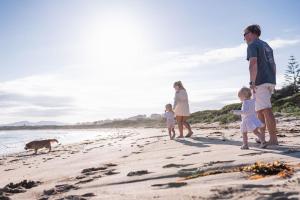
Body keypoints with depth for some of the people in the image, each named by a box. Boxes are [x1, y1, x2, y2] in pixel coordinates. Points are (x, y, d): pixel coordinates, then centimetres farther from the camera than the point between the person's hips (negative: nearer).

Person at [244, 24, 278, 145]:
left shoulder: (252, 45, -3)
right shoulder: (266, 45, 24)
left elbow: (253, 63, -18)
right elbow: (273, 65, 23)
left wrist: (252, 82, -20)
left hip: (260, 82, -9)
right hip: (270, 81, 9)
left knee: (266, 110, -9)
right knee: (260, 110, 14)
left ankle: (273, 139, -8)